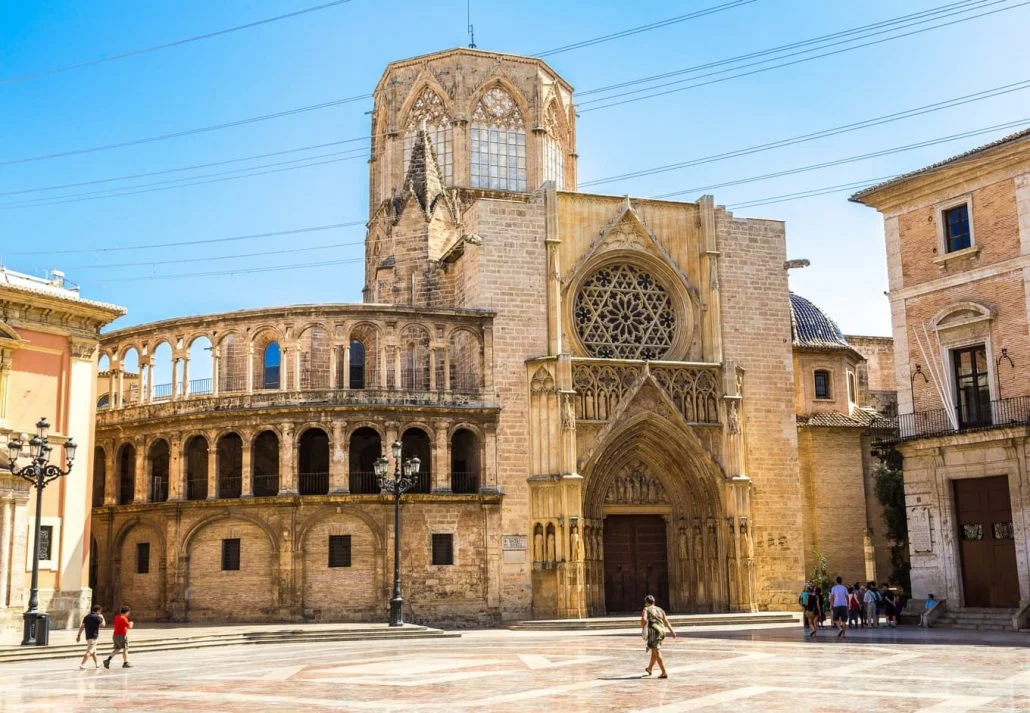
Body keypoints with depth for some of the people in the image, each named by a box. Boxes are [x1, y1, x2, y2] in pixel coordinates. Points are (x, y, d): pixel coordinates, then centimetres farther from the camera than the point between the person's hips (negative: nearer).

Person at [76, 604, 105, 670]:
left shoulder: (86, 617, 10)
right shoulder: (96, 617, -11)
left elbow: (82, 626, 9)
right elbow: (103, 624, -3)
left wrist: (79, 635, 12)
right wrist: (102, 617, 12)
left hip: (88, 636, 8)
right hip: (94, 636, -8)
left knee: (94, 651, 20)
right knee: (89, 652, -9)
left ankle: (96, 664, 31)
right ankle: (82, 664, -18)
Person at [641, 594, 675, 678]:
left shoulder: (646, 609, 1)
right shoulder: (660, 609, 18)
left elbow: (643, 619, -17)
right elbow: (666, 621, 11)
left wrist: (642, 626, 3)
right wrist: (672, 631, 6)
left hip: (653, 632, -7)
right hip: (662, 631, 7)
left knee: (657, 653, -8)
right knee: (654, 651, 24)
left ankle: (664, 673, -17)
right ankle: (649, 668, 42)